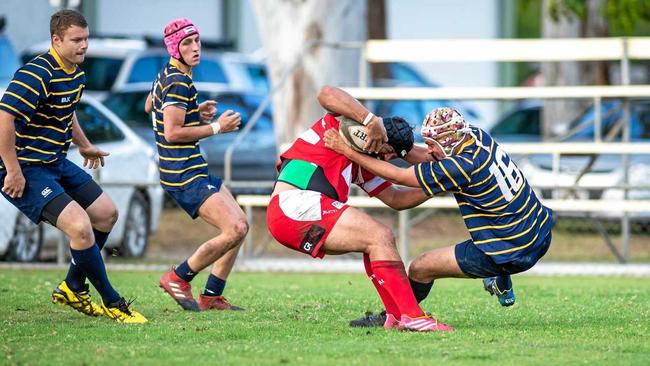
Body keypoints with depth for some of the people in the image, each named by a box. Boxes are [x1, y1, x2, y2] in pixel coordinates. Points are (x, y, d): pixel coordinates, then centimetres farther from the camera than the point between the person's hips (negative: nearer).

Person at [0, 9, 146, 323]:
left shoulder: (76, 73, 8)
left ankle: (72, 289, 28)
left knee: (107, 213, 16)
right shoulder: (37, 74, -24)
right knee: (80, 226, -21)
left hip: (56, 162, 11)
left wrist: (84, 146, 32)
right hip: (27, 169, -11)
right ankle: (112, 303, -5)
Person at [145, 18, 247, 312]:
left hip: (195, 170, 11)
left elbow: (149, 106, 31)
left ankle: (212, 296, 14)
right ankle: (178, 278, -3)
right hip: (185, 176, -11)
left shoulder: (166, 76, 13)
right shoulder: (178, 83, -18)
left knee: (241, 223, 12)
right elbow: (172, 133, -24)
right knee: (235, 229, -17)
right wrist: (216, 127, -16)